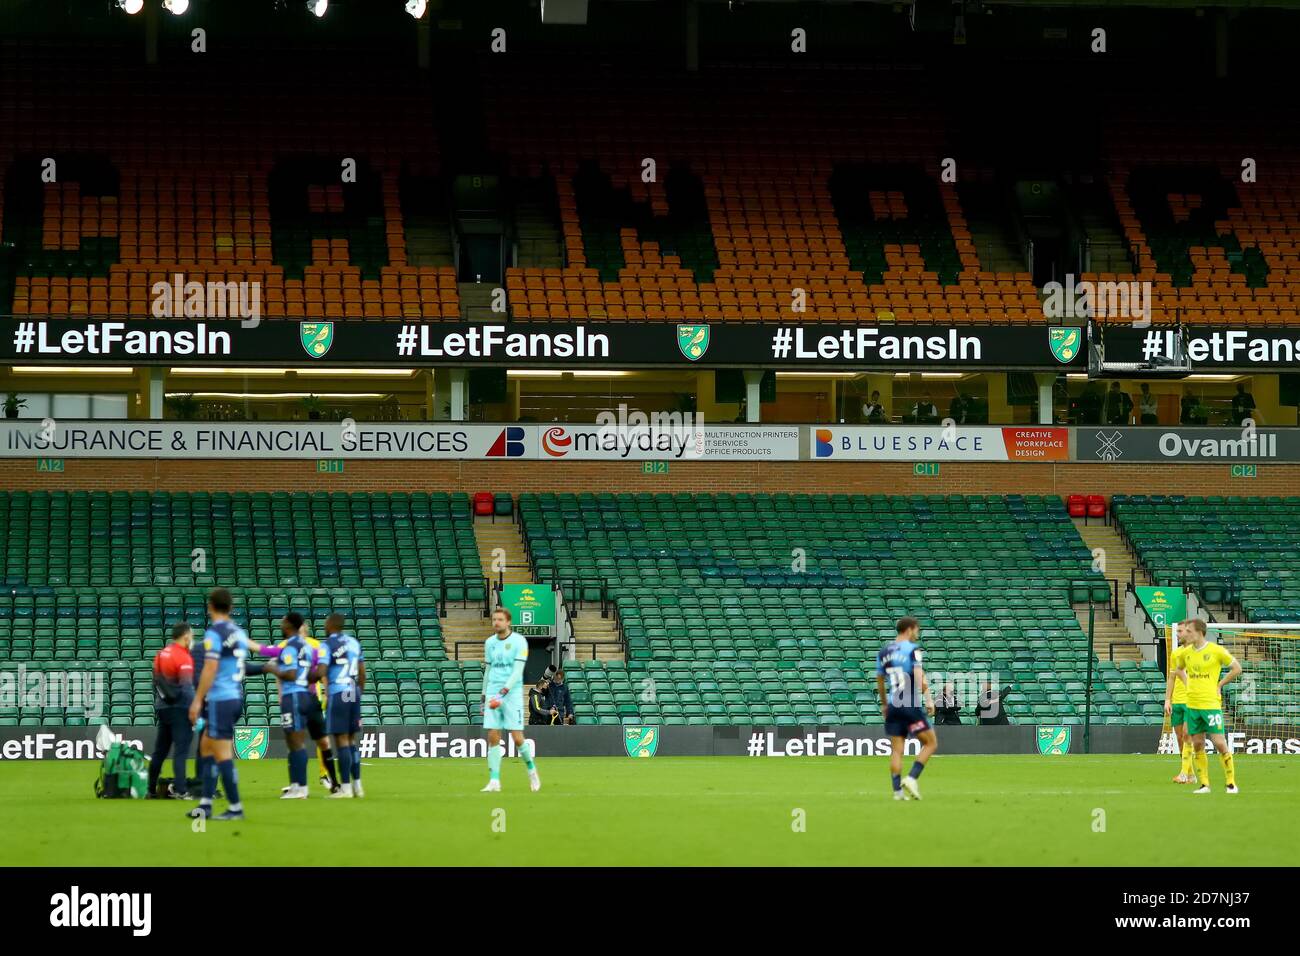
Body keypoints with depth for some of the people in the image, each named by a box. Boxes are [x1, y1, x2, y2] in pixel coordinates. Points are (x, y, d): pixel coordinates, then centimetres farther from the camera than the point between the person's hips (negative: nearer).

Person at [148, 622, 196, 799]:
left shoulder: (160, 655, 13)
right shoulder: (183, 657, -12)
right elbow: (187, 687, -18)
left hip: (162, 707, 8)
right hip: (180, 708, -8)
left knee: (159, 751, 14)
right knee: (180, 749, -10)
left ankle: (151, 789, 20)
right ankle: (180, 790, -16)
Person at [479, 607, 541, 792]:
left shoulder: (519, 641, -5)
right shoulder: (489, 643, 12)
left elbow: (517, 671, -13)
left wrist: (504, 691, -24)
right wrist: (484, 697, 19)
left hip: (512, 694, -4)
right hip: (493, 695, 4)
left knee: (517, 738, -6)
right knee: (493, 738, -4)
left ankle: (531, 769, 20)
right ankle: (494, 781, -3)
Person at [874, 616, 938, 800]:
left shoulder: (883, 652, 12)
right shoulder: (912, 649, -6)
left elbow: (879, 681, 19)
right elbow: (919, 677, -16)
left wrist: (884, 704, 28)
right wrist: (928, 699, -11)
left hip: (893, 707, 6)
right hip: (912, 705, -6)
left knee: (896, 750, 7)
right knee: (930, 744, 6)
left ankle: (897, 790, 1)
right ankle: (911, 779, -7)